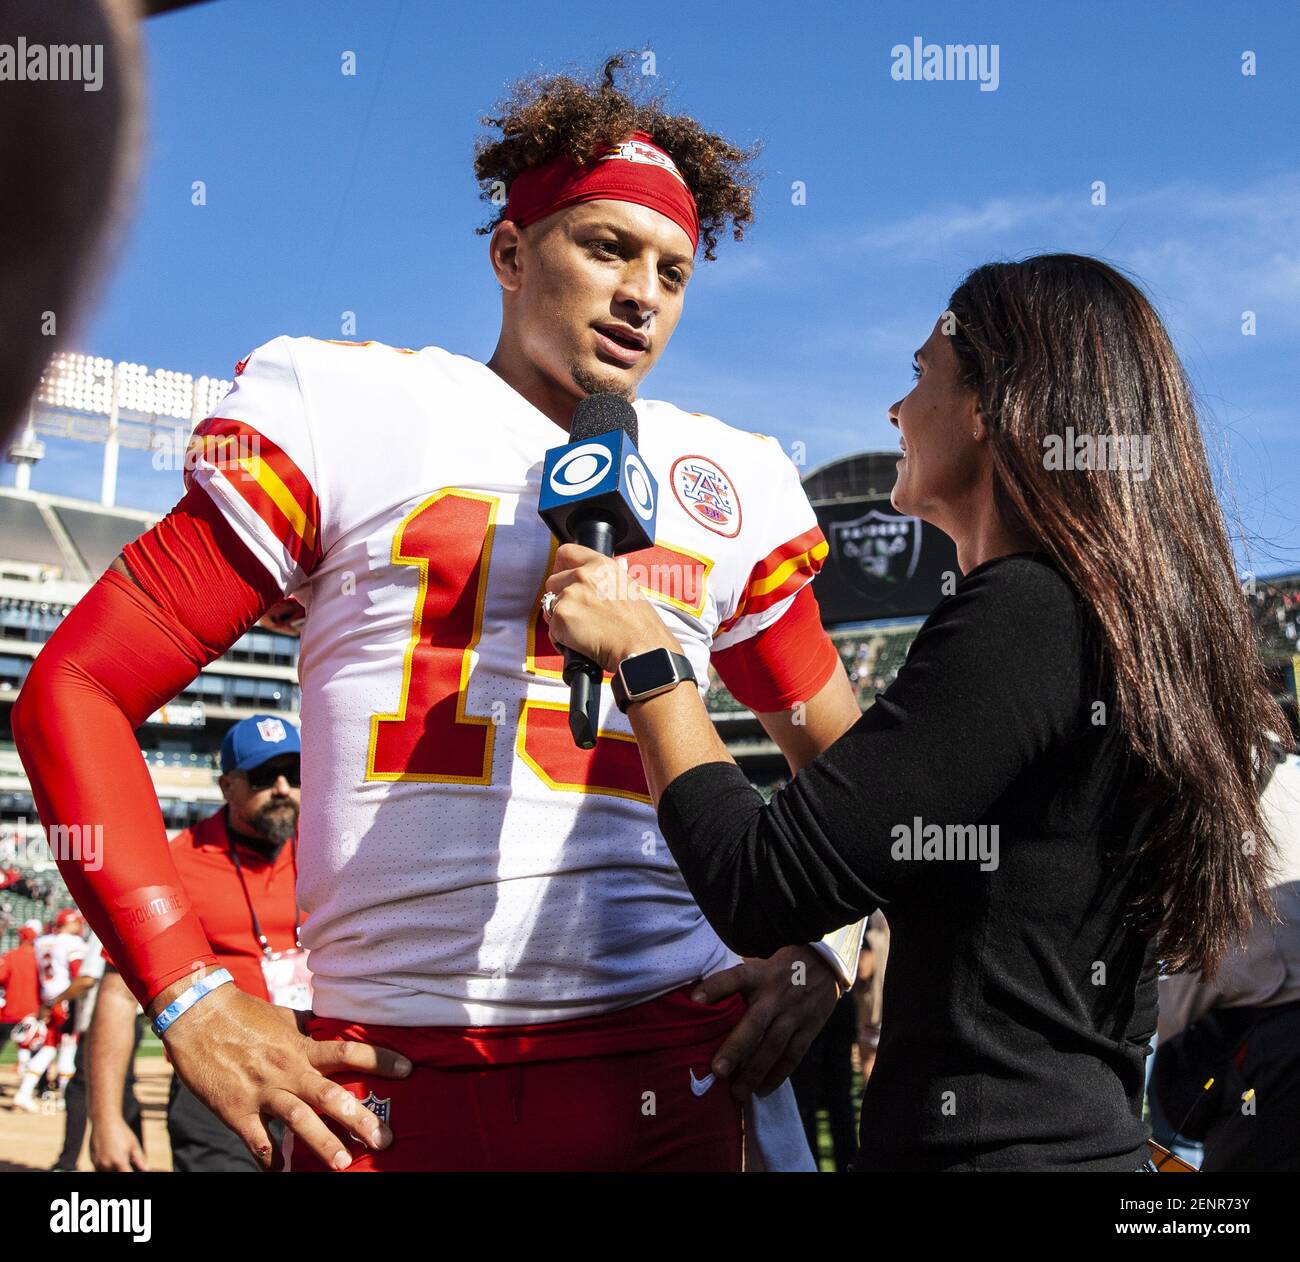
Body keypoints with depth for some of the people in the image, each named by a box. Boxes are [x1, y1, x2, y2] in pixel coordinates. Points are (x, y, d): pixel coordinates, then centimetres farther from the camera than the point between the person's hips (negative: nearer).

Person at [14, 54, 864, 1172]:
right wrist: (192, 1001, -9)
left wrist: (824, 950, 4)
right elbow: (73, 692, -1)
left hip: (672, 1074, 3)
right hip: (392, 1080, -2)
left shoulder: (726, 485, 12)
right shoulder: (351, 410, 1)